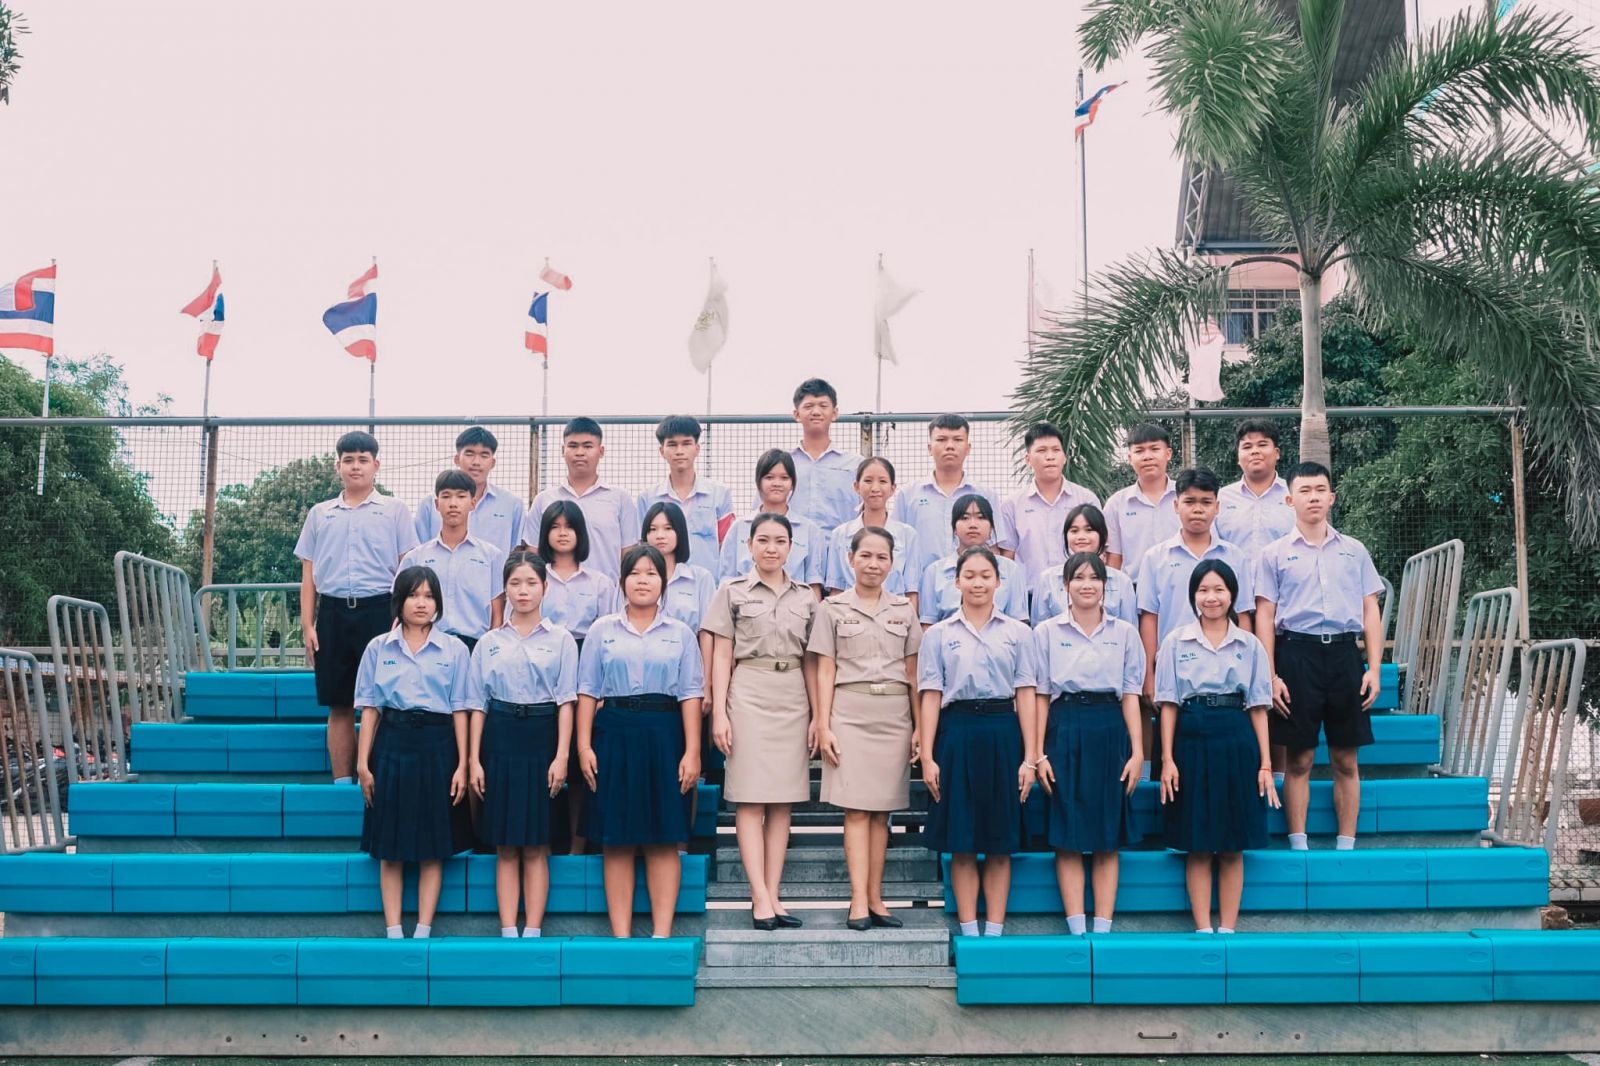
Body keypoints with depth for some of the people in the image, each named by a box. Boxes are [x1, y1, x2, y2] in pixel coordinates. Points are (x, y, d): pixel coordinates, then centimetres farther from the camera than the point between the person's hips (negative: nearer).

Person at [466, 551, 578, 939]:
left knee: (536, 846, 1)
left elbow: (565, 701, -1)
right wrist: (473, 759, 1)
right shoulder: (488, 643, 9)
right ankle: (508, 932, 5)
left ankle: (532, 931, 3)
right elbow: (478, 704, 8)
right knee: (505, 846, 3)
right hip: (500, 738, 2)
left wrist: (562, 755, -9)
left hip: (542, 737, -2)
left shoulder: (560, 640, 3)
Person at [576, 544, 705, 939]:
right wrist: (584, 746, -4)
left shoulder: (680, 634, 8)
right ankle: (620, 934, 6)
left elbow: (690, 695, 3)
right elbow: (588, 691, 5)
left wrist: (692, 751, -5)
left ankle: (661, 933, 5)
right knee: (616, 841, 1)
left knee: (663, 840, 1)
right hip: (614, 733, 0)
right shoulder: (603, 631, 8)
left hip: (664, 736, 0)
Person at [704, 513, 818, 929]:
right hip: (748, 695, -3)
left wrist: (818, 715, 8)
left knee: (783, 800, 2)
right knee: (750, 799, -7)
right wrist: (719, 712, -6)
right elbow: (721, 656, 2)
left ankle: (772, 897, 5)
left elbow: (810, 661, 14)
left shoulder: (805, 597, 13)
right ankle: (760, 898, -8)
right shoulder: (732, 592, 5)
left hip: (792, 698, 3)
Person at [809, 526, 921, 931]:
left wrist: (920, 726, 7)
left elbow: (912, 672, 12)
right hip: (850, 711, -2)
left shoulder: (904, 609, 11)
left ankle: (875, 898, 8)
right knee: (856, 808, -7)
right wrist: (823, 725, -4)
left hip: (894, 714, 3)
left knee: (882, 810, 4)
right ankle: (859, 900, -7)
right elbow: (825, 672, 3)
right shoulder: (833, 608, 5)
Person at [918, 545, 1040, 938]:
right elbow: (930, 698, 3)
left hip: (1003, 733, 1)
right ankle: (969, 932, 9)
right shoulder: (938, 635, 7)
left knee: (1000, 842, 4)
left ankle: (995, 931, 11)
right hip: (957, 733, 0)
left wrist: (1030, 757, -2)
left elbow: (1026, 696, 4)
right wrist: (927, 757, -4)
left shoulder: (1017, 633, 8)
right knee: (961, 843, 3)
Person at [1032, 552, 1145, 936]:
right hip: (1065, 731, -1)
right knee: (1068, 836, -1)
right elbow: (1041, 695, 4)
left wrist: (1137, 750, -2)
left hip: (1110, 731, 1)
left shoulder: (1124, 632, 8)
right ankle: (1077, 929, 2)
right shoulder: (1047, 632, 5)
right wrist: (1038, 753, -3)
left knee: (1108, 837, 3)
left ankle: (1103, 929, 7)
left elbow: (1130, 695, 6)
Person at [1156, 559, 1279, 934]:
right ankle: (1203, 929, 8)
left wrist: (1265, 764, 0)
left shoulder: (1250, 645, 7)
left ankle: (1228, 928, 11)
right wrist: (1167, 760, -5)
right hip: (1191, 741, -1)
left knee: (1233, 846, 4)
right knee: (1197, 846, 3)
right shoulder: (1176, 642, 5)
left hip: (1236, 744, 1)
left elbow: (1258, 707, 6)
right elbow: (1168, 704, 2)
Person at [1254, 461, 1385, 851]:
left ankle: (1346, 846, 11)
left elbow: (1371, 611, 11)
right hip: (1296, 653, -2)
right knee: (1299, 760, 1)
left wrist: (1373, 669, 2)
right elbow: (1265, 616, 2)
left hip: (1344, 653, 2)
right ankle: (1298, 845, 7)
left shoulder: (1354, 551, 12)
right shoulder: (1274, 554, 6)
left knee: (1346, 760, 5)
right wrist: (1270, 676, -6)